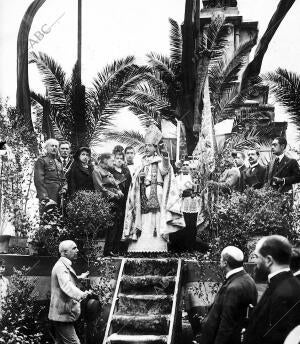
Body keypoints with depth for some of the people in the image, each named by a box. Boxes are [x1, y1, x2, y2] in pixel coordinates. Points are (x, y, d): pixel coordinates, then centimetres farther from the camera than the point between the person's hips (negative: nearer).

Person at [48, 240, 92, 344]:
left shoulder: (65, 265, 16)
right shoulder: (61, 267, -19)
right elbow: (66, 285, -38)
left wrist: (79, 278, 43)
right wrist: (81, 295, -54)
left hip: (60, 314, 11)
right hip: (62, 315, -11)